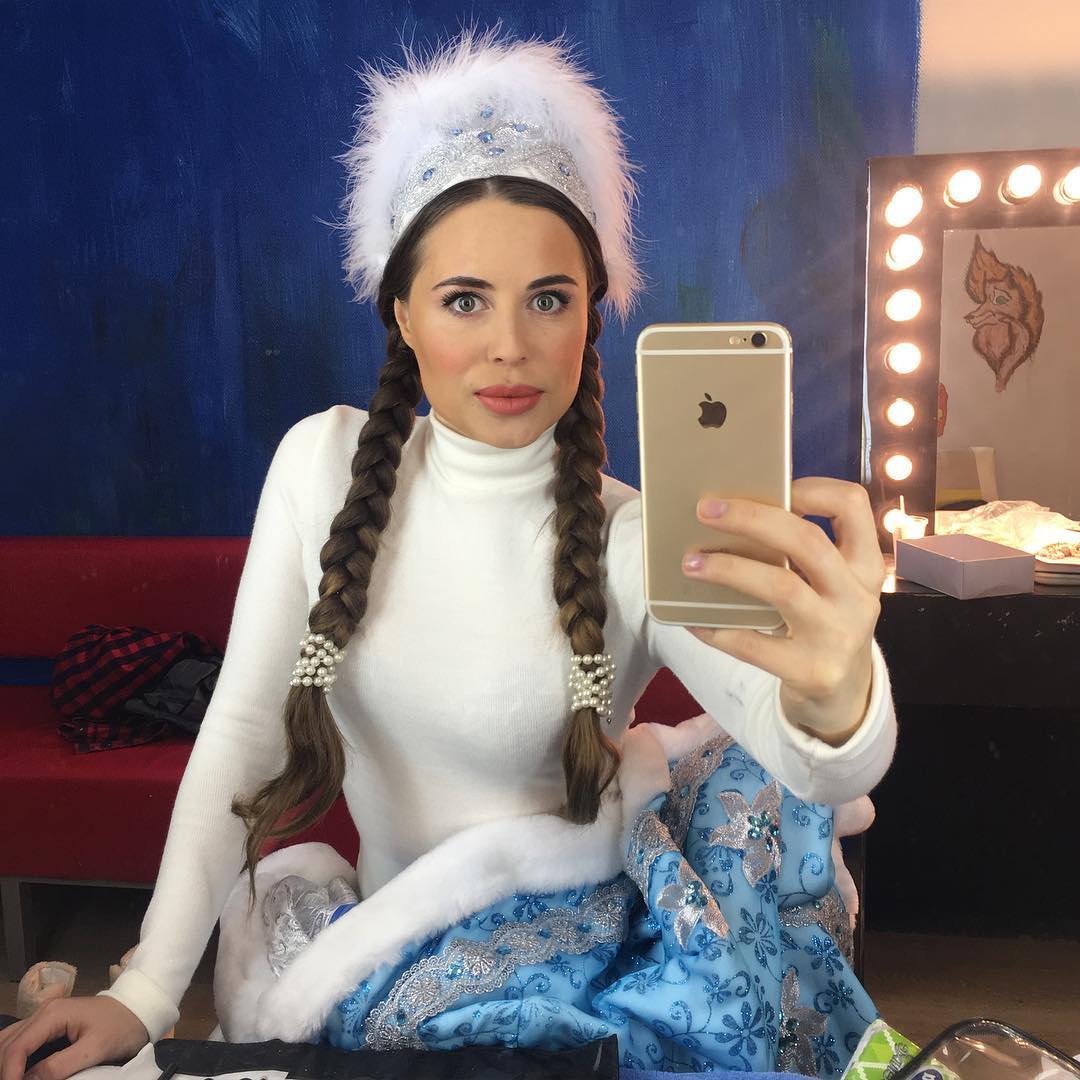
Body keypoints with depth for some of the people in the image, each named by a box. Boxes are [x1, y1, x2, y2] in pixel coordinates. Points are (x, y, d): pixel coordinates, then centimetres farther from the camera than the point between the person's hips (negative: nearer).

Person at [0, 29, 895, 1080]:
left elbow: (822, 768, -33)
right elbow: (240, 727, -6)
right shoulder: (325, 463, -10)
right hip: (398, 927, 2)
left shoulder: (632, 544, -17)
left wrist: (835, 699, -58)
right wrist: (146, 993, -12)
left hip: (585, 913, -1)